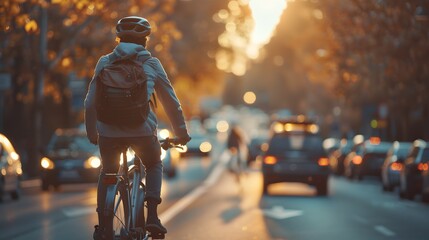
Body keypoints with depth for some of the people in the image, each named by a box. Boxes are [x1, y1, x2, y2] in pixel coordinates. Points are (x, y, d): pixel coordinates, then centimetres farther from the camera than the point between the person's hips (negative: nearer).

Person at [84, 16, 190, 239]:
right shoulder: (151, 64, 11)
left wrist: (91, 133, 27)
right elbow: (171, 102, 15)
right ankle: (152, 216, 9)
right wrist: (181, 133, 26)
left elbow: (90, 103, 14)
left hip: (109, 130, 1)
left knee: (107, 172, 26)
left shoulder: (105, 62, 13)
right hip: (142, 129, -1)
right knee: (154, 166, 27)